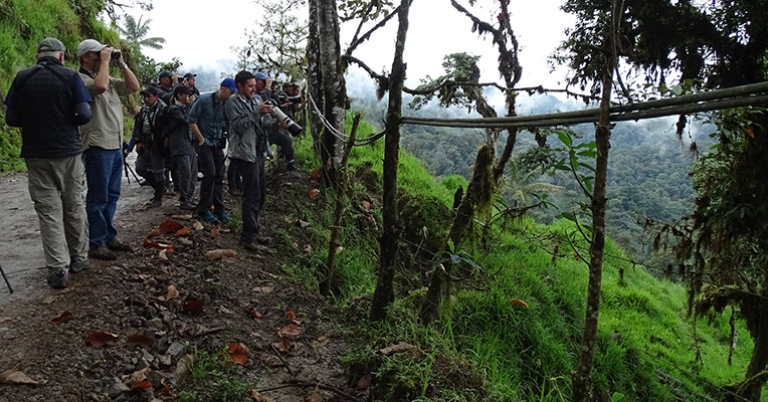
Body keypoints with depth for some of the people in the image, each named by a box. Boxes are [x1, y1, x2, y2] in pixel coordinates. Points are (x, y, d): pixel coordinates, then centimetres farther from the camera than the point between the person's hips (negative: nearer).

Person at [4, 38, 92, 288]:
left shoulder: (22, 78, 1)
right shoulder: (70, 76, -4)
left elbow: (11, 119, 1)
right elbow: (84, 115, -10)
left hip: (36, 154, 1)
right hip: (68, 152, -1)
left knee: (48, 211, 2)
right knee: (74, 207, 12)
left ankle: (58, 270, -1)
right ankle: (79, 259, 21)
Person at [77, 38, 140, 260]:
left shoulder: (110, 80, 16)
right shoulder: (81, 80, -10)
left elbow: (134, 87, 15)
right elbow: (100, 86, -30)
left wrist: (122, 64, 6)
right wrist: (105, 62, -17)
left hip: (116, 146, 9)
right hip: (98, 146, -9)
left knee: (112, 195, 14)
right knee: (98, 198, -3)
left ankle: (108, 237, 24)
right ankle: (96, 244, 5)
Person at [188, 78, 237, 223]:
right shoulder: (204, 100, -13)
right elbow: (191, 120, -11)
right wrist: (201, 139, -10)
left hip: (217, 143, 5)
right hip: (204, 142, -5)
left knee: (219, 176, 4)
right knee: (210, 174, -12)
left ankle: (218, 209, 13)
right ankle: (203, 210, 0)